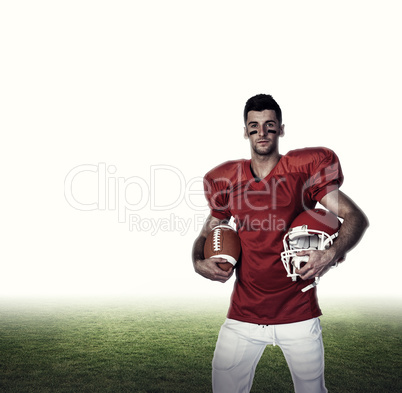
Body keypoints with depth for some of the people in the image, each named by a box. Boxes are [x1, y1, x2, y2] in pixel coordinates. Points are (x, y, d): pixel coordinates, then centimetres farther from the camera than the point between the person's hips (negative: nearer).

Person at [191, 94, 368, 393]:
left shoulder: (303, 171, -3)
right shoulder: (228, 180, 4)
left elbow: (356, 217, -5)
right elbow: (207, 233, 14)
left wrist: (332, 254, -22)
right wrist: (199, 262, -5)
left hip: (299, 314, -1)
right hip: (244, 315, 2)